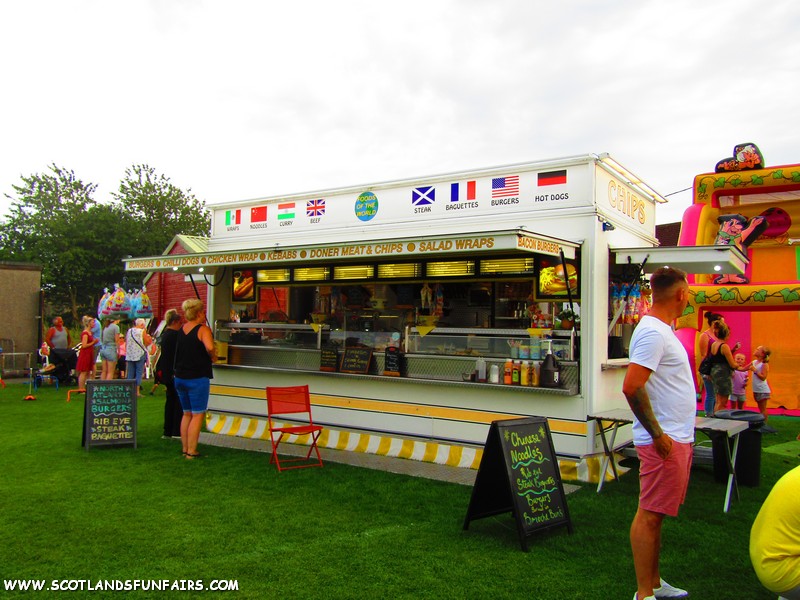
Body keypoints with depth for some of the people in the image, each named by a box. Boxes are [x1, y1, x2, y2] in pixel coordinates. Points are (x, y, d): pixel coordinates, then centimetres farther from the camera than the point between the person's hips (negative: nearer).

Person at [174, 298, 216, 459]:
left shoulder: (180, 330, 10)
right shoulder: (203, 329, -12)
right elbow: (209, 347, -30)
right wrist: (213, 357, -12)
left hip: (179, 377, 7)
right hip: (197, 378, -7)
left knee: (187, 413, 17)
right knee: (198, 415, 0)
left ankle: (185, 448, 21)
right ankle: (191, 451, -1)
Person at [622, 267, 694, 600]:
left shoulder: (661, 329, 15)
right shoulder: (653, 332, -17)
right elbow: (631, 387, -26)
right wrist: (658, 434, -20)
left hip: (676, 437, 10)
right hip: (664, 440, -10)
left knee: (655, 513, 16)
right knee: (650, 514, -3)